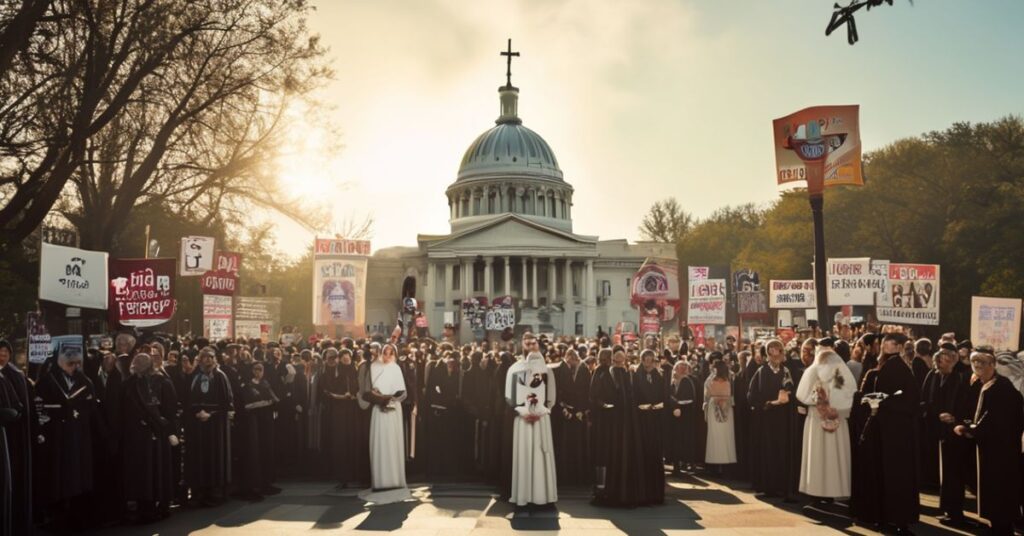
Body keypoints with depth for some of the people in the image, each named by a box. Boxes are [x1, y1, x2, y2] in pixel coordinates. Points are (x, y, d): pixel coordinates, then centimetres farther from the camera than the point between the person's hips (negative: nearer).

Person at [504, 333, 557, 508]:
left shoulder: (545, 369, 6)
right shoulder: (515, 369, 5)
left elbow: (551, 397, 5)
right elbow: (510, 396, 2)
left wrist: (539, 412, -9)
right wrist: (523, 411, -11)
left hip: (542, 418, 0)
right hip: (522, 418, 0)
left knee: (541, 455, 0)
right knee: (523, 455, -1)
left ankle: (542, 494, 3)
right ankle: (523, 495, 2)